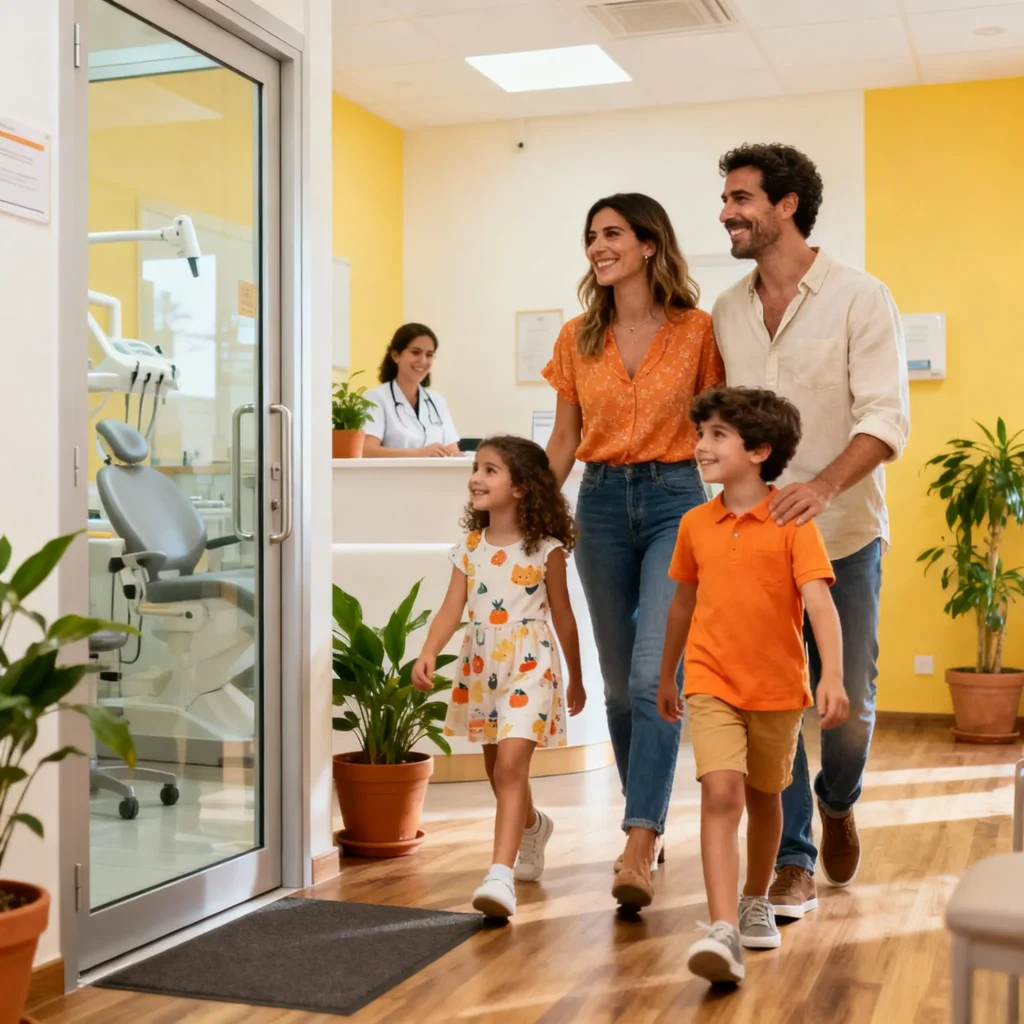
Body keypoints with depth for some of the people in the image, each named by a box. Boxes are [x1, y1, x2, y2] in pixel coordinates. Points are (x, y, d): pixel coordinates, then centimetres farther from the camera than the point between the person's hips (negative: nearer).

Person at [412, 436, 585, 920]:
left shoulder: (545, 549, -8)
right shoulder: (469, 548, 3)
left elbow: (562, 616, 0)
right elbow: (451, 609, -4)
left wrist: (575, 679, 8)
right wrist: (428, 654, -22)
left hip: (529, 668, -5)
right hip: (481, 668, 5)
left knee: (510, 766, -18)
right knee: (498, 771, 18)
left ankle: (501, 876, -21)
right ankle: (533, 826, 48)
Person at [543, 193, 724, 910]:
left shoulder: (698, 331, -2)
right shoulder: (578, 339, 7)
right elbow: (564, 440, 12)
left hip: (673, 500, -4)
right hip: (601, 503, 4)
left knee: (655, 674, -16)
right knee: (619, 681, 10)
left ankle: (640, 849, -17)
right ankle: (650, 819, 26)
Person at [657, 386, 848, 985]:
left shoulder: (791, 522, -10)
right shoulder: (695, 524, 3)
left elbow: (819, 599, -19)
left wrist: (833, 676, -30)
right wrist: (666, 678, 21)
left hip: (778, 687, -1)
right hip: (712, 683, 1)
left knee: (764, 796, 16)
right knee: (721, 793, -15)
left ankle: (756, 903, 39)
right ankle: (724, 932, -19)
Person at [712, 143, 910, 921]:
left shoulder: (860, 299, -7)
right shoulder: (726, 314, 8)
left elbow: (886, 419, -16)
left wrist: (822, 486, -32)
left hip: (842, 535, -3)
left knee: (847, 701, 5)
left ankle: (837, 801, 37)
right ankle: (793, 862, 16)